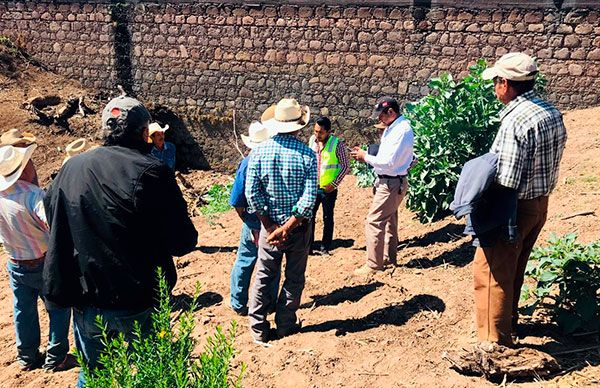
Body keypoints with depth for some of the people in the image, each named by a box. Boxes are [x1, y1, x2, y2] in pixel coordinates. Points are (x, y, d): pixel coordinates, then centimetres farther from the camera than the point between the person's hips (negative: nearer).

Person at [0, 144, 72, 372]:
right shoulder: (33, 195, -28)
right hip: (44, 264, -6)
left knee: (23, 311, 21)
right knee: (58, 309, 12)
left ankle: (27, 357, 34)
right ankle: (56, 358, 20)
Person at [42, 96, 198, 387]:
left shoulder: (71, 168, -2)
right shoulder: (152, 173, -17)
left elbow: (52, 217, 13)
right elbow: (183, 242, -15)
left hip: (85, 301, 4)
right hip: (138, 306, -4)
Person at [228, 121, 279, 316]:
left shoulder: (247, 163, -12)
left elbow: (237, 201, -11)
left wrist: (245, 218, 5)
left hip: (253, 224, -1)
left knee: (244, 263, 12)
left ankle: (238, 304, 20)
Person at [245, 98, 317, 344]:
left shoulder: (259, 152, -8)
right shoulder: (307, 154, -12)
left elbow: (251, 193, -11)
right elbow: (309, 197, -18)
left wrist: (270, 225, -7)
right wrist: (288, 227, -15)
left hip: (270, 224, 1)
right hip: (299, 225, -1)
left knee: (264, 277, 14)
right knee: (294, 277, 15)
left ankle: (259, 330, 21)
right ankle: (286, 324, 26)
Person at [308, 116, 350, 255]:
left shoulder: (337, 144, -13)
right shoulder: (312, 140, 1)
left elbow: (345, 166, -8)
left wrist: (334, 184, -13)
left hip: (328, 188, -4)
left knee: (328, 218, 8)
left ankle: (325, 248, 20)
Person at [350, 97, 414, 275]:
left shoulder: (402, 130, -21)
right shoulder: (392, 128, 9)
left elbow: (388, 162, -25)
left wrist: (365, 156, -15)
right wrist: (365, 155, 1)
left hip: (392, 183, -10)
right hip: (388, 181, 10)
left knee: (374, 222, -7)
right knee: (389, 220, 20)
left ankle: (373, 264, 1)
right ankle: (389, 257, 34)